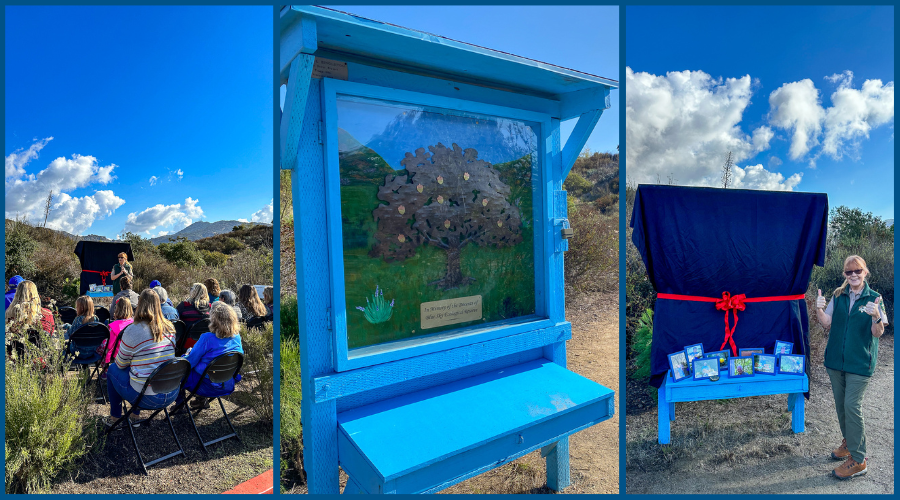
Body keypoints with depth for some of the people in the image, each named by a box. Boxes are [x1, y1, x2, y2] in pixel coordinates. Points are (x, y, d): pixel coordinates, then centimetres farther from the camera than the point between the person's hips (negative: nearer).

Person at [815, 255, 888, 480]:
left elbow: (878, 333, -10)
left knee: (852, 406, -6)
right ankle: (849, 442, 34)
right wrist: (819, 309, -13)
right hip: (836, 360, 4)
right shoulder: (838, 296, 5)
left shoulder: (874, 298, -6)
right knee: (840, 404, 15)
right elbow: (827, 323, 5)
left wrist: (876, 316, -29)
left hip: (860, 362, -4)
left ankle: (858, 460, 5)